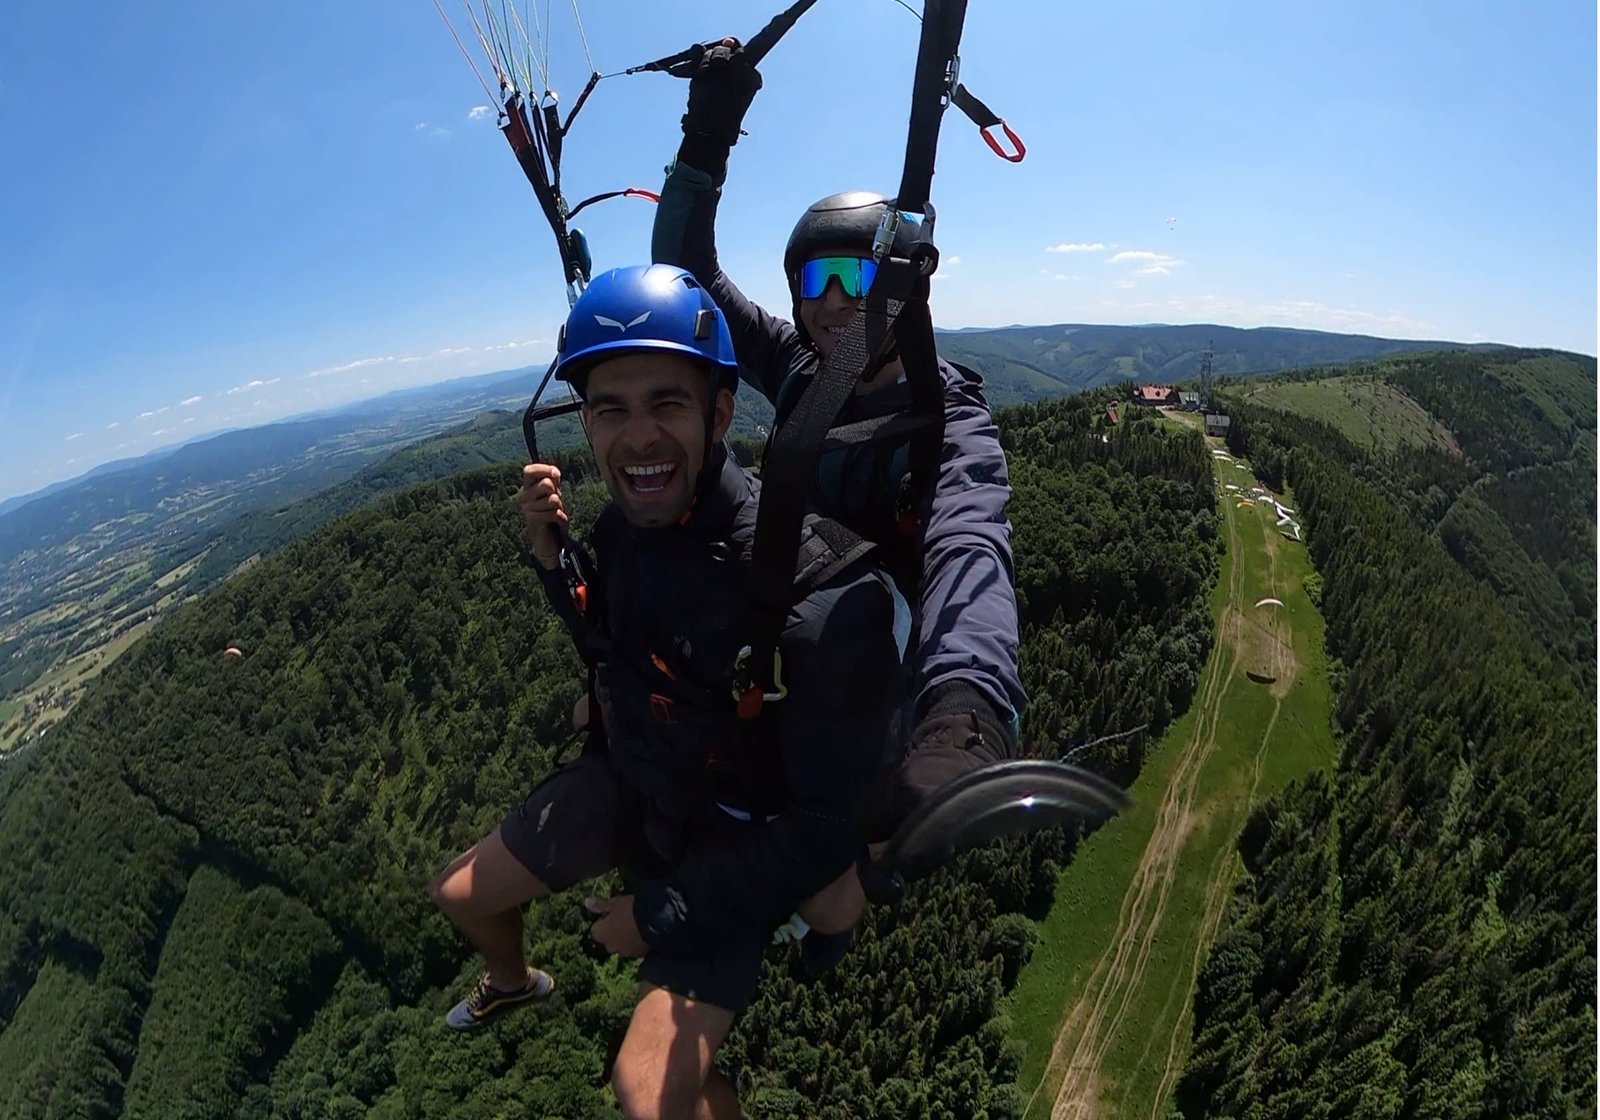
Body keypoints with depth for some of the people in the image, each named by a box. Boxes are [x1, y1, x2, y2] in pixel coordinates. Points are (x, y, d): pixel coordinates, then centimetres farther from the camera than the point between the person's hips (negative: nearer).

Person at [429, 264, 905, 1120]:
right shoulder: (624, 521, -13)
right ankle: (512, 981, 57)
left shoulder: (815, 580, -34)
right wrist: (551, 557, -13)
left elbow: (834, 821, -27)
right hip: (629, 777, 6)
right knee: (460, 895, 19)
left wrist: (664, 913, -18)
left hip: (733, 837, -6)